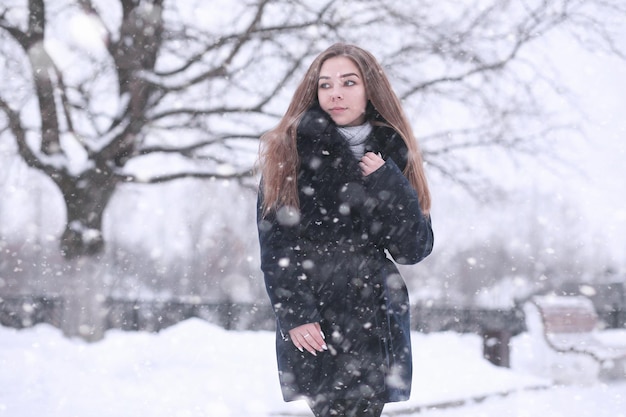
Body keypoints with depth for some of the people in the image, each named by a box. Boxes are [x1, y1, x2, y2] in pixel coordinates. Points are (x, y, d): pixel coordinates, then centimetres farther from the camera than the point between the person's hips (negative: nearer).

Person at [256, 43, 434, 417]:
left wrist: (386, 183, -8)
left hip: (375, 323, 2)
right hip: (314, 328, -2)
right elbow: (276, 243, -1)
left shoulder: (391, 154, 11)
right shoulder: (291, 151, 5)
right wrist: (294, 312, -12)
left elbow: (415, 249, 4)